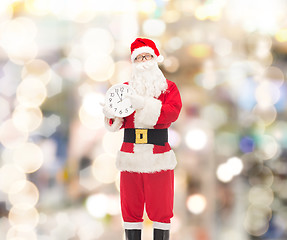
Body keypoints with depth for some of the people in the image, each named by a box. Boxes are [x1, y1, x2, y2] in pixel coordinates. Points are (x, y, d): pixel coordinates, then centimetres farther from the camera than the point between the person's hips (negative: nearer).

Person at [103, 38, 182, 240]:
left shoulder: (169, 88, 7)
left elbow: (173, 112, -12)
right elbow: (118, 122, 7)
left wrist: (144, 104, -21)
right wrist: (112, 115, -17)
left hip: (158, 157, -2)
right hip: (131, 155, 2)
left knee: (160, 207, 0)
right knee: (131, 208, 3)